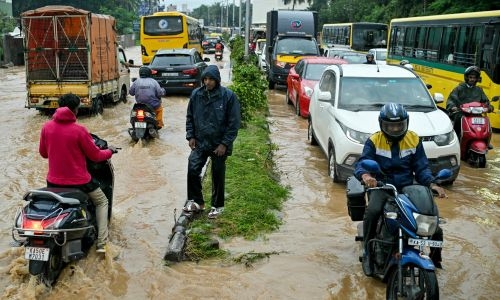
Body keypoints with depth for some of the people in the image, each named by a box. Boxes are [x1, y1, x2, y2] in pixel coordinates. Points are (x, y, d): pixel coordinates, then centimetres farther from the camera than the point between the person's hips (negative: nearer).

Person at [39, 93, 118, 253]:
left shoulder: (46, 127, -4)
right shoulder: (79, 130, -16)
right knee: (102, 202, 19)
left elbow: (43, 153, 10)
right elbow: (95, 156, -7)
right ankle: (101, 244, 9)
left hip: (54, 181, 4)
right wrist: (109, 151, 13)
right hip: (78, 181, -4)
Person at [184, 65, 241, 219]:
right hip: (200, 143, 3)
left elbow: (234, 122, -11)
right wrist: (191, 136, 0)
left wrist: (225, 143, -14)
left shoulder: (228, 96, -13)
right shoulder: (196, 94, -2)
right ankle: (196, 201, 18)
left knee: (218, 176, 9)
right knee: (193, 170, -3)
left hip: (219, 145, -3)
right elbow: (190, 117, 10)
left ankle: (217, 206, 26)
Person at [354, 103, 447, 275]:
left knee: (435, 229, -10)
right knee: (372, 211, -37)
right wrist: (364, 175, -40)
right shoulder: (374, 141, -3)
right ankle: (368, 254, -17)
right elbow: (361, 164, -15)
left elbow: (421, 168, 4)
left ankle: (435, 260, 21)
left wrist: (432, 184, -16)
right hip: (381, 187, -2)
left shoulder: (414, 140, 5)